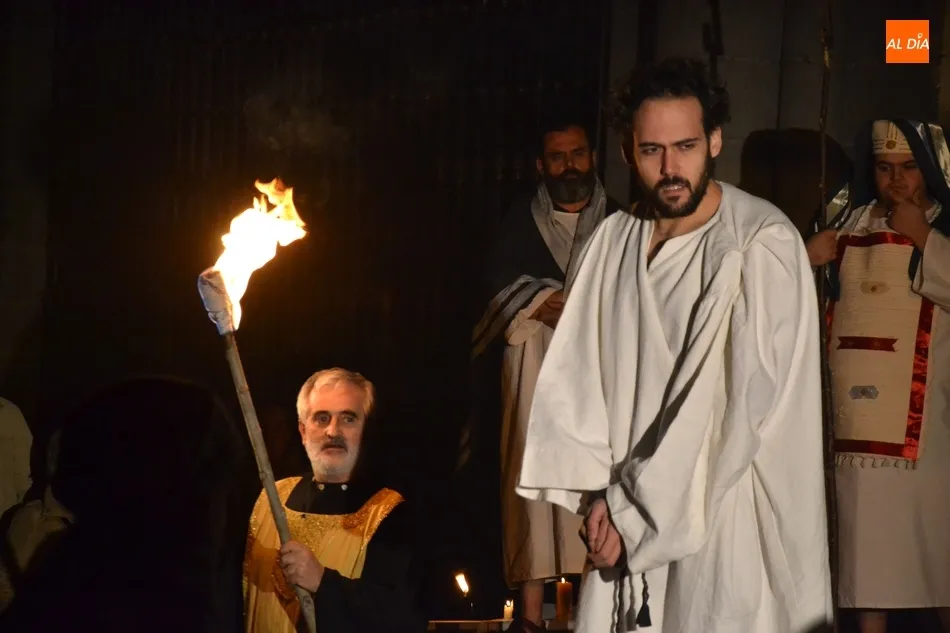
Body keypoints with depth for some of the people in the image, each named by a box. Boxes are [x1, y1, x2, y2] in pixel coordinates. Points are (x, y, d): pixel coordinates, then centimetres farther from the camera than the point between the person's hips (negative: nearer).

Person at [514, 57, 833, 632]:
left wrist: (635, 513, -12)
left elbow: (743, 403, -16)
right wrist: (599, 493, -10)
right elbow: (572, 374, 4)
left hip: (729, 525, -5)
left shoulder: (764, 245, -12)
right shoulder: (617, 239, 6)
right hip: (626, 522, 5)